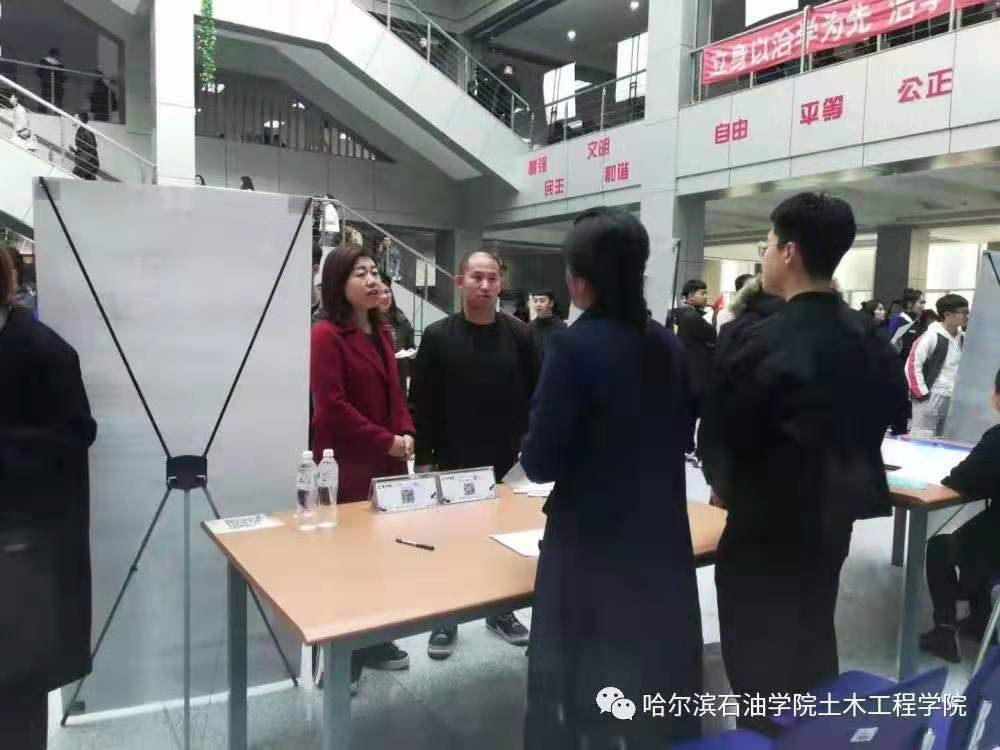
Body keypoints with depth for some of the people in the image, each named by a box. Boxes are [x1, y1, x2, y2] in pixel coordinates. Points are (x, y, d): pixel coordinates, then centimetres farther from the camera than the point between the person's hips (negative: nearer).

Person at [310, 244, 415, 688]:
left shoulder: (381, 332, 13)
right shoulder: (326, 335, -13)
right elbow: (332, 407, -18)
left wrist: (406, 433, -1)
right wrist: (387, 441, -15)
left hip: (386, 461, 8)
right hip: (347, 463, -7)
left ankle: (373, 641, 30)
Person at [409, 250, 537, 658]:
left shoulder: (520, 335, -1)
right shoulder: (438, 336, -5)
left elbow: (535, 395, 2)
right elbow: (421, 403, -5)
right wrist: (423, 458, -8)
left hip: (508, 462, 2)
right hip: (454, 462, -1)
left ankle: (502, 611, 34)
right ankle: (445, 619, 27)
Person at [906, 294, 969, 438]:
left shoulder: (962, 338, 9)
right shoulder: (932, 336, -13)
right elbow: (912, 364, -15)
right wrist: (922, 392, -14)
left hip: (952, 399, 8)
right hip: (931, 397, -7)